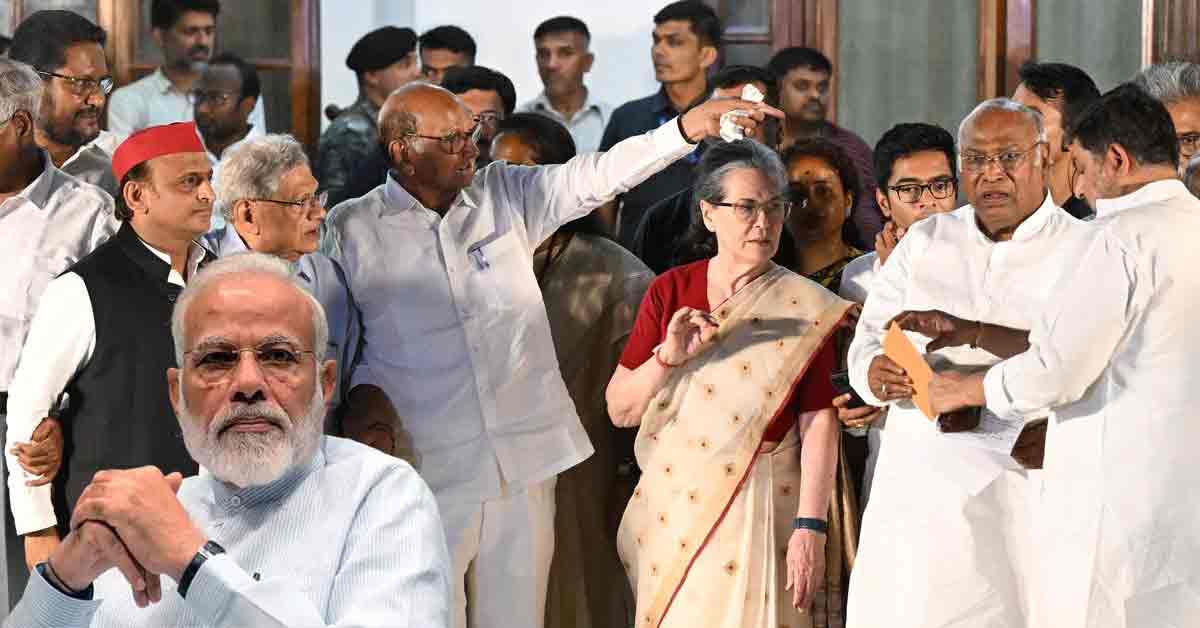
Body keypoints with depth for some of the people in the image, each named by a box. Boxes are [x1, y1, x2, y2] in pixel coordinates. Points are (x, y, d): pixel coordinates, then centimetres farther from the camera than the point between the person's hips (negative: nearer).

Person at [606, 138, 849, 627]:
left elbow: (819, 423, -9)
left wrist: (810, 527, -16)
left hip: (761, 508, -2)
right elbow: (620, 411, 1)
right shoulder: (670, 291, 3)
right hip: (674, 508, 2)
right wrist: (667, 356, -16)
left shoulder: (807, 306, -3)